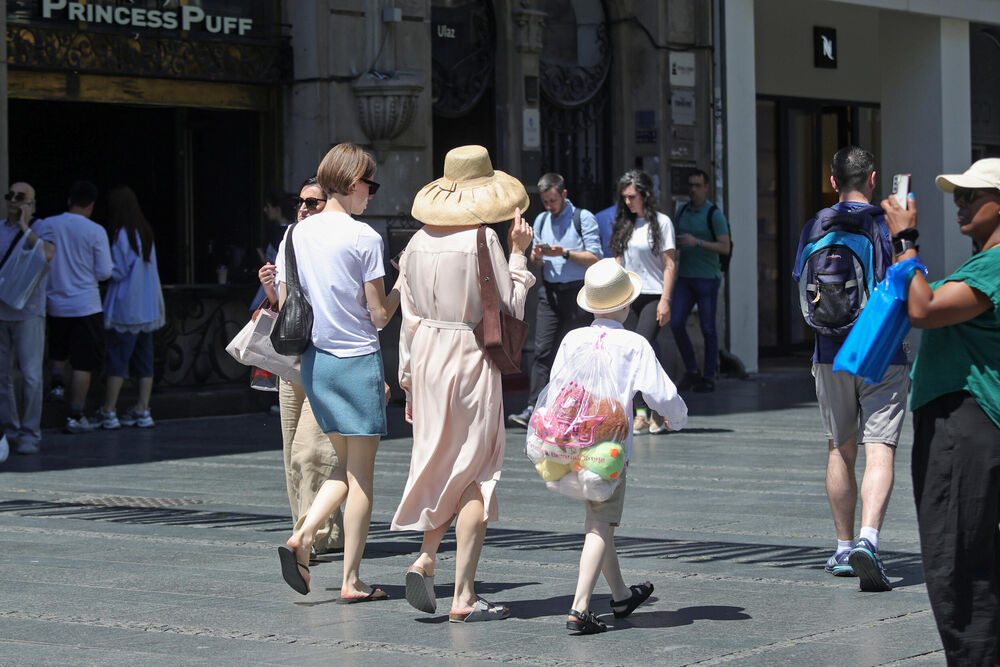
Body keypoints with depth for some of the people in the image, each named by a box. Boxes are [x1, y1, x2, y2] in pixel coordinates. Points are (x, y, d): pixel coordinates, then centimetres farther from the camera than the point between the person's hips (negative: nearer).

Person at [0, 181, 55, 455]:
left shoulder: (40, 229, -1)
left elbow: (46, 254, -21)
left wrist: (25, 227, -16)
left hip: (28, 312, -4)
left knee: (31, 375, -6)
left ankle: (30, 434, 0)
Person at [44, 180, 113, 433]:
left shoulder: (47, 225, -2)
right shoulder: (95, 231, -10)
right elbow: (104, 273, -7)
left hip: (55, 303, 4)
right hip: (85, 305, -4)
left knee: (58, 350, 30)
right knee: (83, 364, 2)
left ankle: (56, 382, 9)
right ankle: (75, 417, 3)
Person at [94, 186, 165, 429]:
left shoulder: (121, 235, -12)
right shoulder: (146, 232, 10)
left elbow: (118, 271, -12)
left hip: (125, 308, -7)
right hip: (148, 308, 7)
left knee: (117, 358, -4)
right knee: (144, 358, 8)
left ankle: (108, 412, -2)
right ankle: (142, 411, 8)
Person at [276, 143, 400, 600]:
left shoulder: (296, 234, 6)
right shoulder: (364, 238, -11)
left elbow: (284, 307, 8)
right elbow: (379, 315, -9)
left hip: (313, 361, 6)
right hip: (358, 360, -6)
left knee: (345, 465, 18)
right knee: (361, 474, 2)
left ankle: (302, 537, -2)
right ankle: (351, 580, 3)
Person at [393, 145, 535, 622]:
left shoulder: (419, 242, 5)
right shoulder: (483, 239, -12)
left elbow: (409, 316, 10)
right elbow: (510, 310, -7)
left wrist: (408, 380, 17)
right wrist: (518, 253, 3)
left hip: (427, 356, 5)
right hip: (472, 358, -5)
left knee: (441, 463, 20)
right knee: (476, 475, 1)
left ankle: (425, 558, 1)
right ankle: (463, 597, 1)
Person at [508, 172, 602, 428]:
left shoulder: (583, 218, -3)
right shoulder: (541, 220, 14)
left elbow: (596, 258, -8)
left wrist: (565, 253, -17)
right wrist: (536, 255, -2)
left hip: (576, 292, -4)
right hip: (549, 291, 4)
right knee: (542, 349, -7)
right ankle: (533, 408, -14)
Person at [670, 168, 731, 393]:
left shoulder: (715, 214, -10)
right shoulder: (682, 210, 9)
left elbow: (725, 248, -16)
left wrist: (697, 242, -27)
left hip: (707, 278, -5)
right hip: (685, 277, 5)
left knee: (708, 329, -2)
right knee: (676, 324, -6)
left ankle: (708, 378, 8)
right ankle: (691, 372, 8)